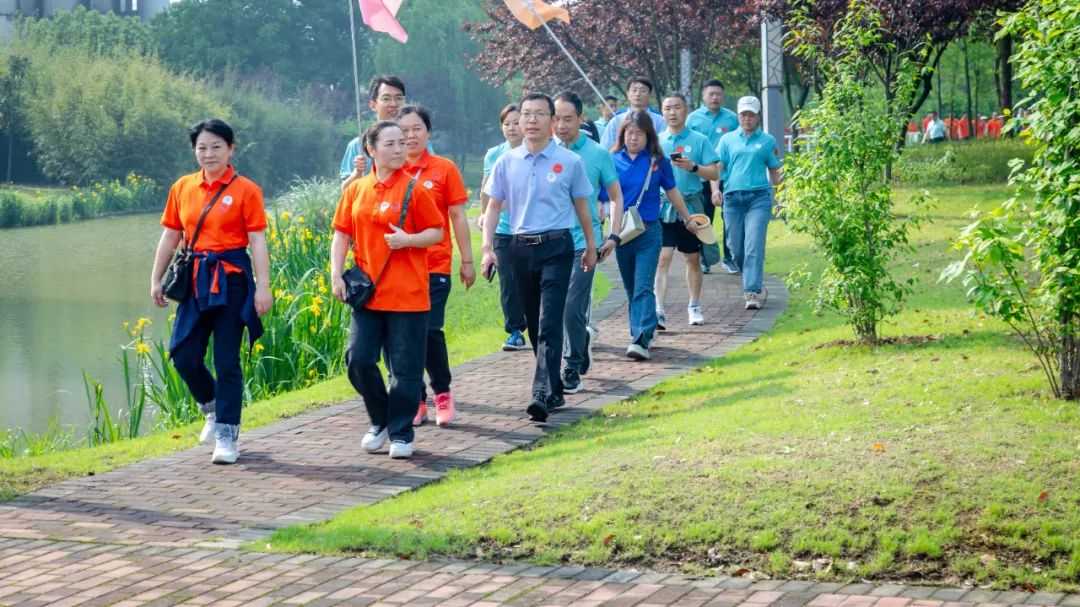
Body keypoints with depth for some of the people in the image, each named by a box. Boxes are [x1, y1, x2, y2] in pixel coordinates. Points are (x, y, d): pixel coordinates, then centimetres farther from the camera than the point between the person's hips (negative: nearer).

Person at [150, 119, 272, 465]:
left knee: (227, 360, -2)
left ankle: (227, 435, 7)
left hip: (231, 280, -4)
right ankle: (213, 408, 29)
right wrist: (156, 280, 10)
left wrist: (263, 287, -13)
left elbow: (257, 242, -7)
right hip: (195, 280, 4)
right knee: (183, 356, 1)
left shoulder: (245, 190, -4)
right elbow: (170, 237, 13)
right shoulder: (182, 188, 8)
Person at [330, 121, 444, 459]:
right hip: (368, 292, 3)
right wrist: (336, 274, -2)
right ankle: (380, 422, 20)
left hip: (407, 294, -3)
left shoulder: (414, 189, -3)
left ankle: (401, 433, 13)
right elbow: (341, 235, 10)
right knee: (358, 359, -2)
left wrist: (408, 239, -17)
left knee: (405, 367, 0)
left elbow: (436, 232, 0)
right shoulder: (356, 190, 7)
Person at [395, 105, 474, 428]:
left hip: (434, 264, -2)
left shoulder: (445, 168, 3)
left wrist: (467, 260, 4)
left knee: (430, 330, -9)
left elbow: (458, 217, 5)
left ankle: (443, 392, 10)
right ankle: (417, 400, 14)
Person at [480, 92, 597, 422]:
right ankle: (555, 388, 26)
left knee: (550, 323, -14)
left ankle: (543, 395, -22)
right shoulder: (507, 162, 6)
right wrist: (488, 247, 0)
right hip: (521, 247, 4)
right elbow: (494, 206, 10)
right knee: (534, 325, 12)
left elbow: (581, 205, 9)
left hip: (557, 248, -4)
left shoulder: (570, 161, -1)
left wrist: (590, 247, 15)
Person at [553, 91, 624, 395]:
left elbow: (616, 196, 9)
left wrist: (613, 236, 0)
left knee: (573, 309, -10)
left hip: (584, 241, -3)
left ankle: (572, 370, 3)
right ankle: (584, 339, 37)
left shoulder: (598, 153, 0)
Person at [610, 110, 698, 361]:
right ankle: (643, 330, 28)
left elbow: (672, 192, 13)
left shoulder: (658, 161, 0)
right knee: (631, 288, 13)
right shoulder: (613, 160, 2)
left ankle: (641, 340, -21)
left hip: (648, 232, -2)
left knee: (643, 287, -12)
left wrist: (688, 219, 22)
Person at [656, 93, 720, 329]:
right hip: (662, 206, 0)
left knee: (692, 259, 11)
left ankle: (694, 307, 26)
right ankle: (658, 310, -18)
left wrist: (692, 167, -17)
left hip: (690, 206, 0)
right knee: (662, 258, -12)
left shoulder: (699, 140, 3)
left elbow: (714, 173, -2)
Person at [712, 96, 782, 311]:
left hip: (758, 197, -2)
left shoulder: (767, 141, 8)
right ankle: (755, 283, 27)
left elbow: (774, 171, 12)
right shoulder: (728, 139, 11)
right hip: (733, 198, 3)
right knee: (736, 247, 6)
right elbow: (717, 167, 6)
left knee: (754, 246, -14)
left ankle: (753, 292, -15)